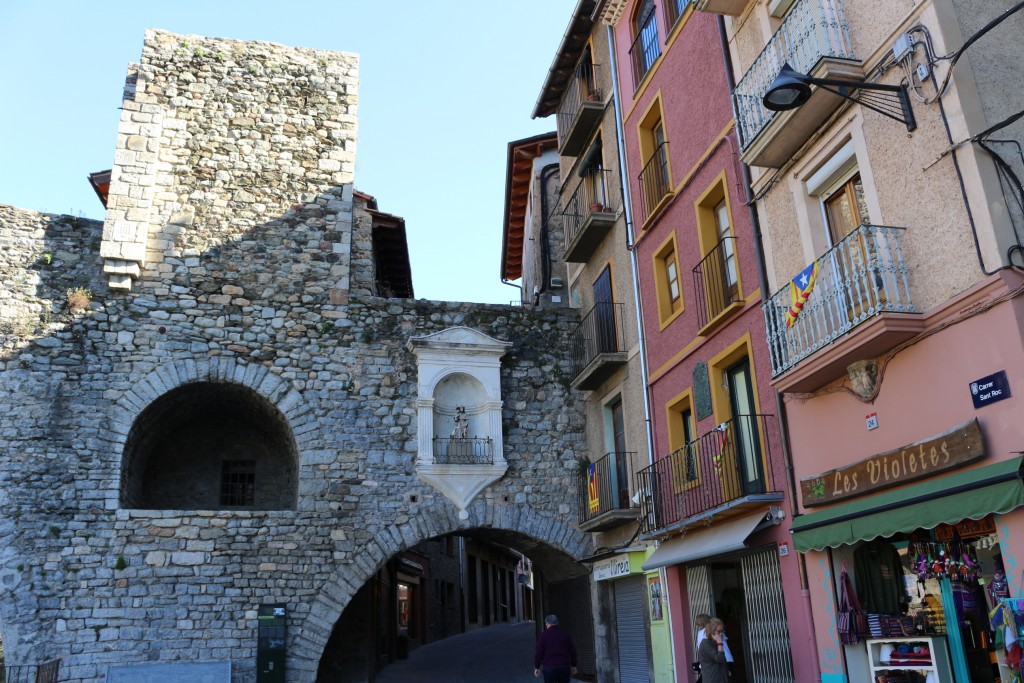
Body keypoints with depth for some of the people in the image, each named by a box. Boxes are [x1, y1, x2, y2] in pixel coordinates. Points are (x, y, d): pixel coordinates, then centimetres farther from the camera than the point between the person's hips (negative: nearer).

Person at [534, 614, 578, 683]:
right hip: (565, 667, 3)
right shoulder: (565, 634, 9)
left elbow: (539, 652, -6)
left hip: (550, 667, -3)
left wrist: (536, 667, 2)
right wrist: (573, 666, 21)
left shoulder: (544, 635, -3)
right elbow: (573, 651, 13)